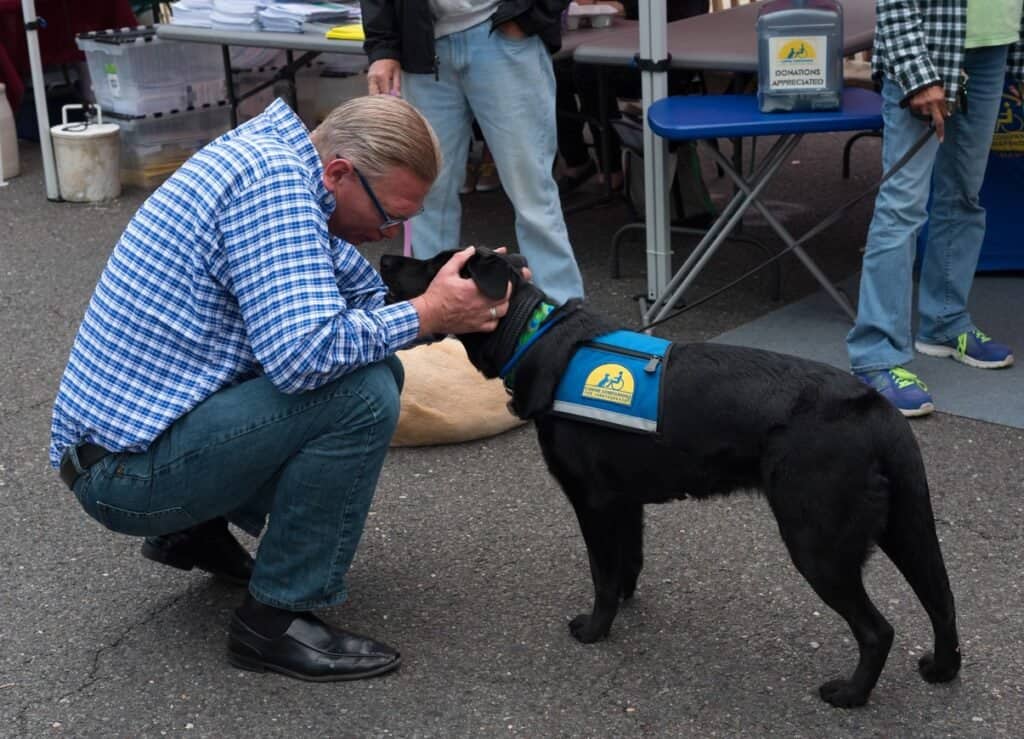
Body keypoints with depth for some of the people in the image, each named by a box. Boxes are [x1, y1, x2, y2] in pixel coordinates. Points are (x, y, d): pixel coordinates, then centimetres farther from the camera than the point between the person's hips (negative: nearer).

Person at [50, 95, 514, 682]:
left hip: (131, 416, 10)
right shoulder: (273, 182, -21)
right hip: (128, 464, -10)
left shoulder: (273, 157, 9)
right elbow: (305, 353, -32)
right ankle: (277, 620, -10)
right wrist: (427, 314, -19)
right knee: (362, 393, -22)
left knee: (368, 362, 11)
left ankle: (200, 529, 18)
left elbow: (366, 297, 13)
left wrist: (465, 298, -3)